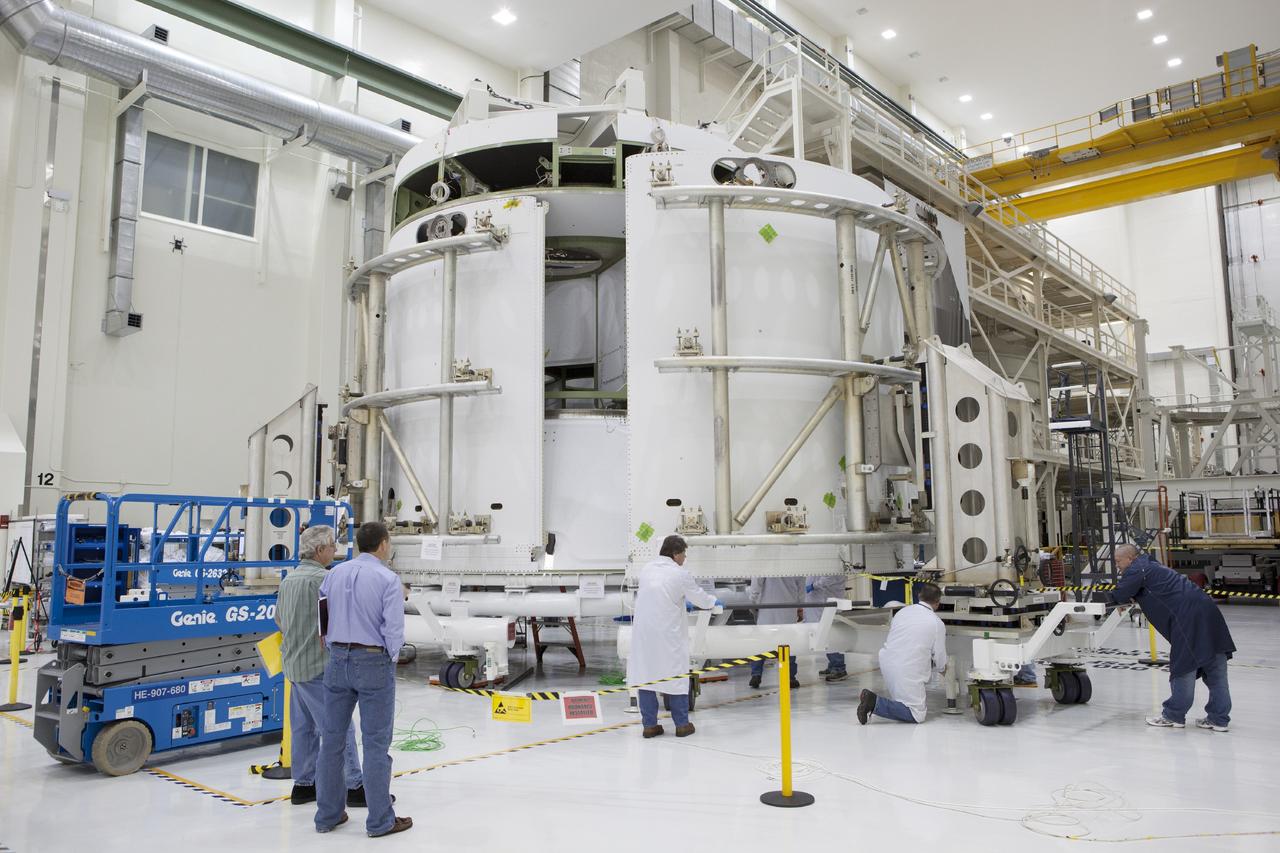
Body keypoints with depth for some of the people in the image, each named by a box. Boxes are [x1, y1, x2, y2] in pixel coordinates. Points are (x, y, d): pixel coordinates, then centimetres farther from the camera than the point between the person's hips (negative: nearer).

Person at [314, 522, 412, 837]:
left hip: (338, 660, 5)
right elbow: (394, 629, -15)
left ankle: (327, 815, 22)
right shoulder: (388, 579, -12)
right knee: (376, 742, 2)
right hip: (374, 662, -5)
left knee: (332, 738, 13)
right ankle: (380, 821, 9)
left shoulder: (335, 574, 4)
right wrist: (391, 658, 1)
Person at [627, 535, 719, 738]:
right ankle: (682, 724, 16)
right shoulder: (680, 575, -9)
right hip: (668, 634, -4)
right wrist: (713, 601, 25)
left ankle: (649, 725, 13)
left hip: (644, 632, 5)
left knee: (645, 674, 9)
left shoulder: (646, 569, 6)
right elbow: (700, 598, 3)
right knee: (675, 676, 8)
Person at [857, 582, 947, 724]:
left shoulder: (902, 611, 11)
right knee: (917, 715, 4)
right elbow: (940, 660, 5)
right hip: (907, 672, -6)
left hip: (886, 661, 6)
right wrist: (942, 668, 32)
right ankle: (875, 703, -14)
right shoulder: (937, 624, -3)